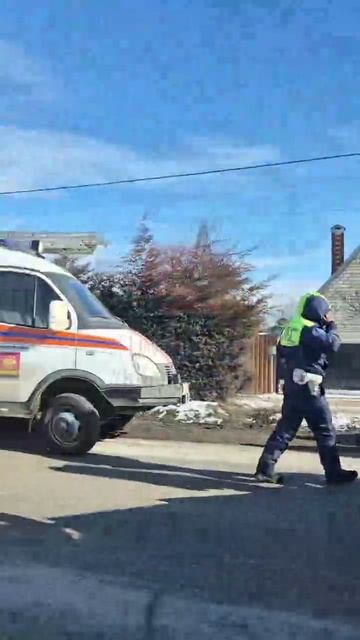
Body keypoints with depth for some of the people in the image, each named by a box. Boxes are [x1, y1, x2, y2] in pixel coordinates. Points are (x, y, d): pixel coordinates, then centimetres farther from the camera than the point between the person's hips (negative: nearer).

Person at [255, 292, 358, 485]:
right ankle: (334, 473, 12)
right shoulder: (310, 329, -15)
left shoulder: (291, 327, 11)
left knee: (285, 429, 11)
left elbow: (281, 351, 22)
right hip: (308, 387, -8)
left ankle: (265, 469, 8)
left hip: (292, 386, 8)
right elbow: (332, 344, -23)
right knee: (325, 431, 4)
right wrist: (331, 325, -9)